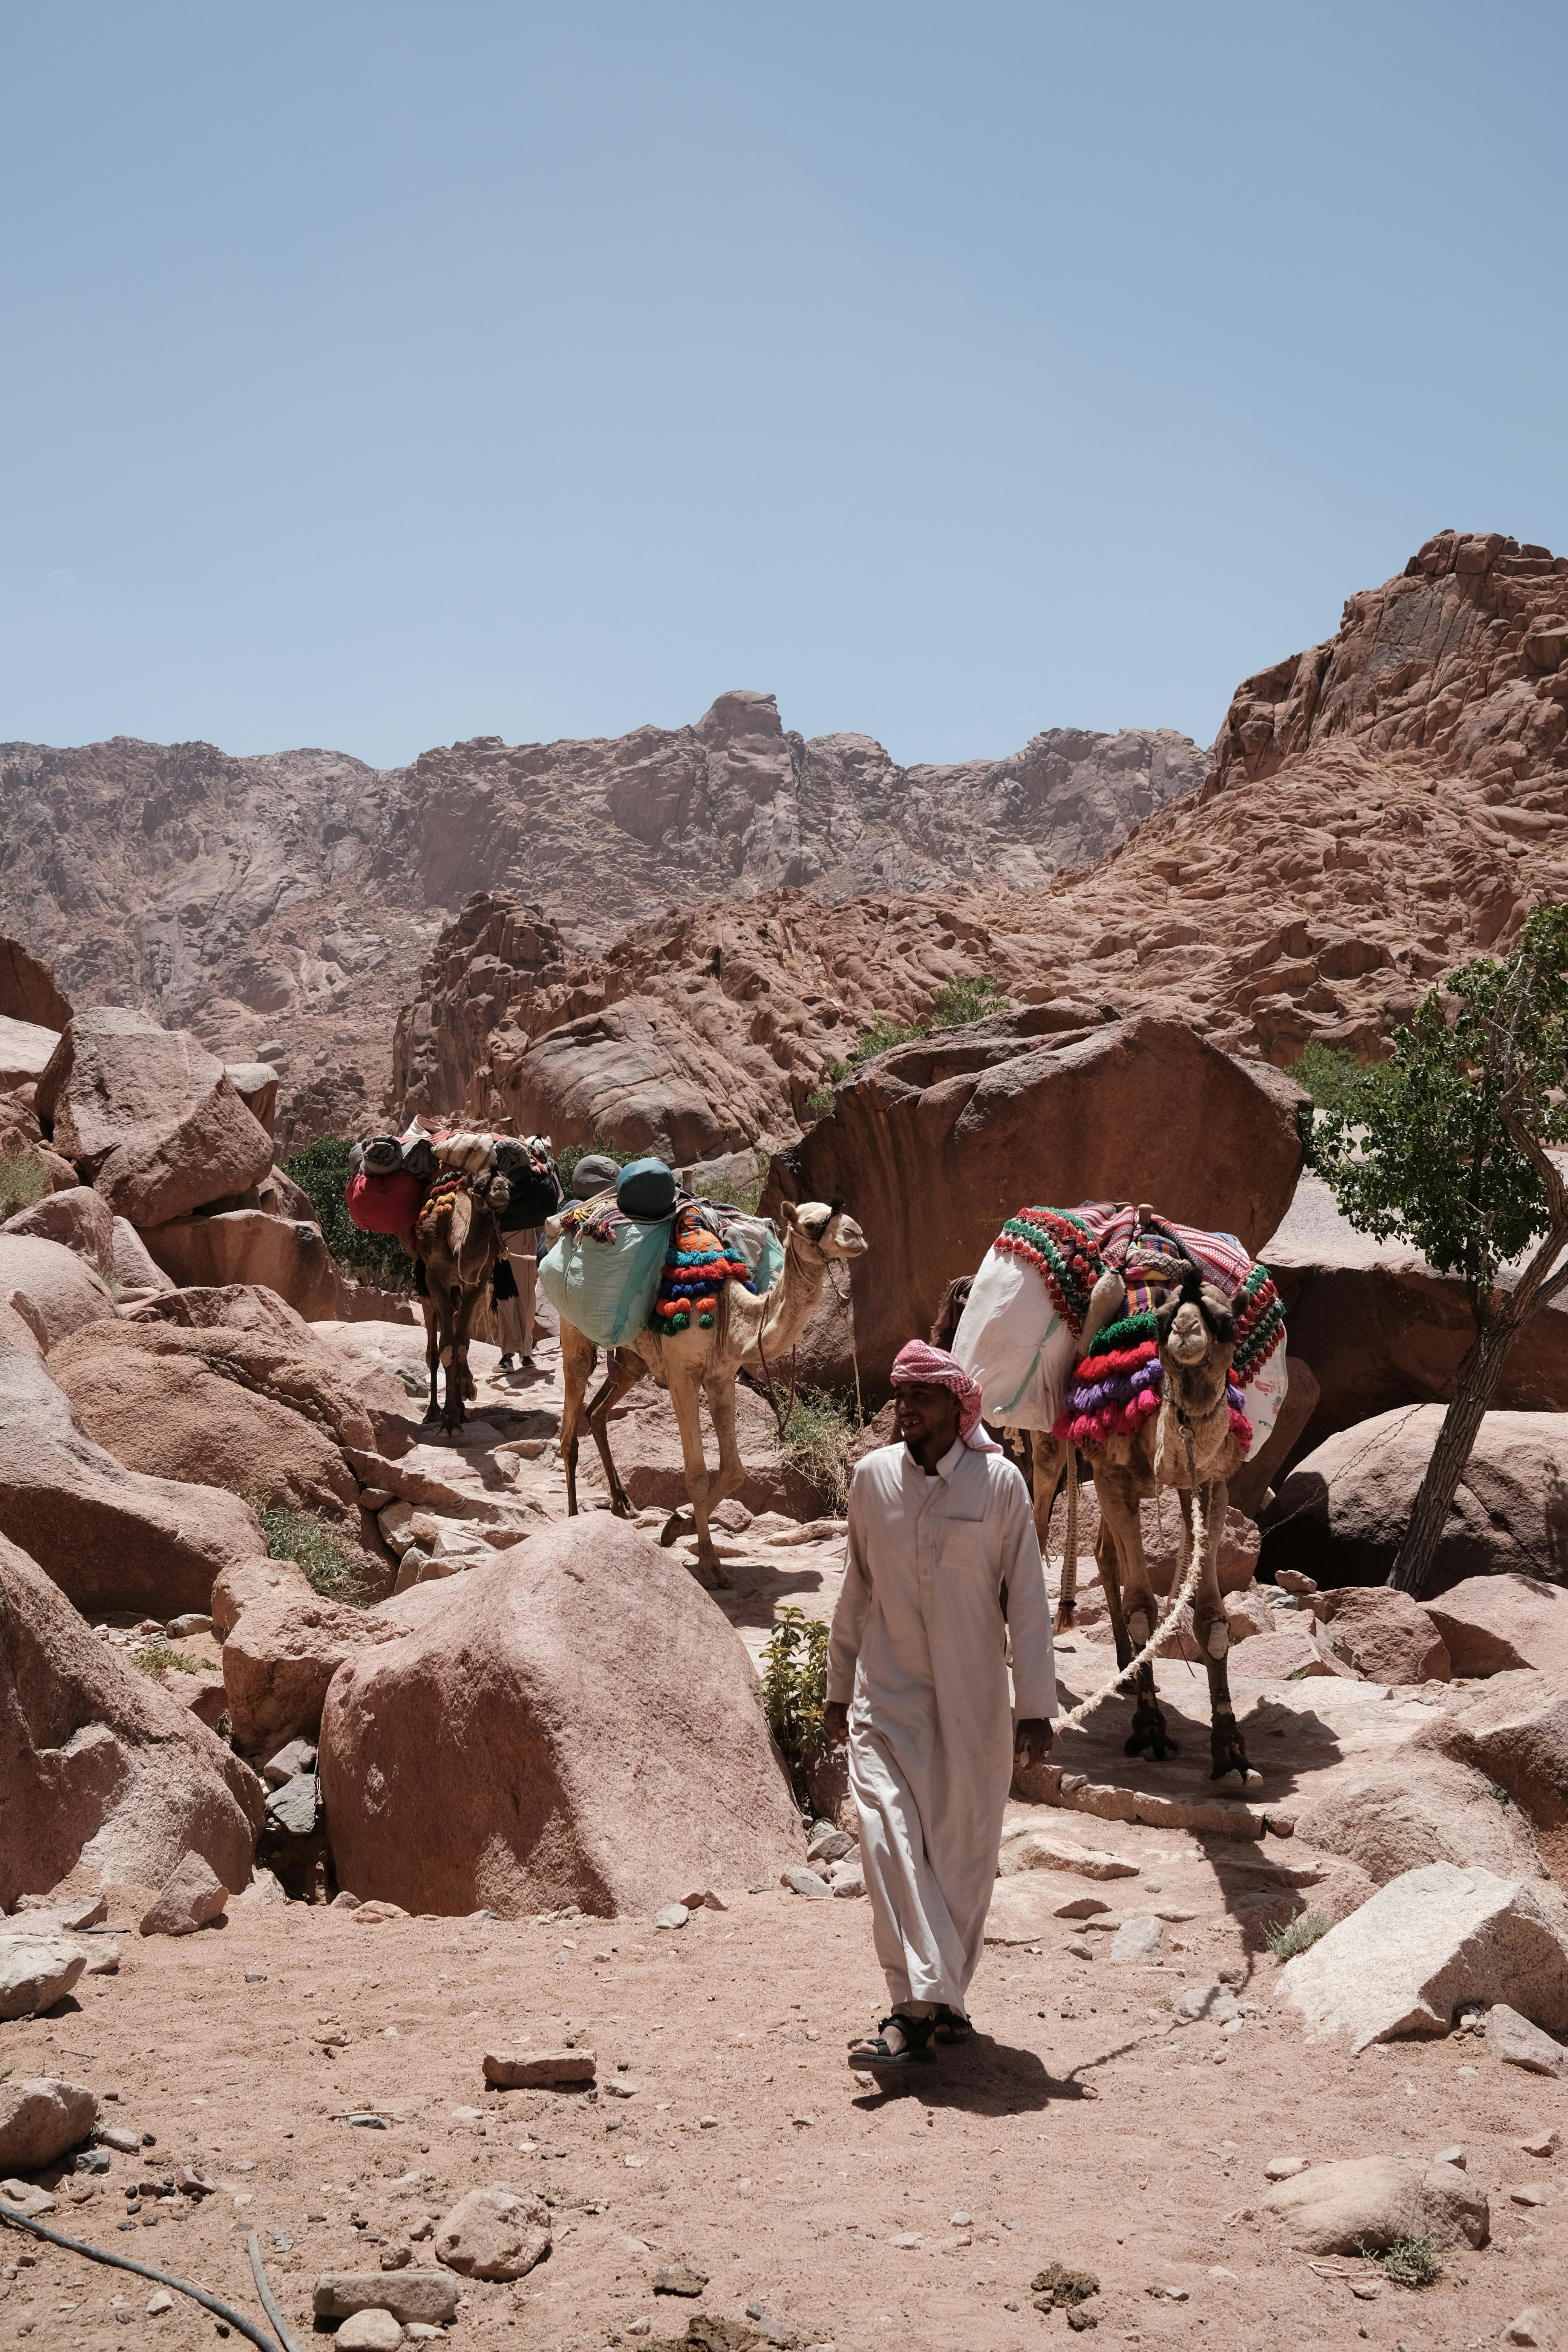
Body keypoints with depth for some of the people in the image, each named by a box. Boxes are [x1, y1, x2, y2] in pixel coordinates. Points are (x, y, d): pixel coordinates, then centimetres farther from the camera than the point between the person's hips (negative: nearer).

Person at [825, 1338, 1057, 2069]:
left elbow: (1027, 1599, -3)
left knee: (964, 1852, 6)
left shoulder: (999, 1482, -6)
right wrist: (838, 1688, 15)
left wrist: (1036, 1705, -6)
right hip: (887, 1697, 1)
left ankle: (945, 1995, 22)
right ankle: (917, 2005, -14)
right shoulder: (872, 1477, 1)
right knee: (889, 1837, -14)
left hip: (973, 1702, -1)